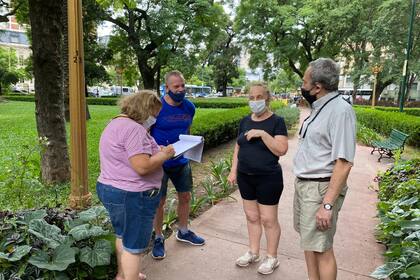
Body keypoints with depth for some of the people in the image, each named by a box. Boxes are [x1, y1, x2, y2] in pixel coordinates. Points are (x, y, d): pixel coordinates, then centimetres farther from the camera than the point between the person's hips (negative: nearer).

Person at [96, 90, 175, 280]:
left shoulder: (117, 123, 11)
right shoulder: (134, 129, -23)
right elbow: (142, 166, -29)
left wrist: (156, 152, 10)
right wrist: (164, 154, -14)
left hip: (111, 188, 11)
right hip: (131, 196, -11)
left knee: (123, 235, 26)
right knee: (133, 245, 5)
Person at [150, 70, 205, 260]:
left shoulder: (189, 107, 0)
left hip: (182, 161, 5)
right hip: (159, 163, -5)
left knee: (185, 196, 15)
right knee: (159, 201, 6)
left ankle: (183, 232, 38)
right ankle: (158, 238, 28)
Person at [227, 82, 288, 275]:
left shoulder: (277, 121, -10)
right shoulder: (245, 121, 7)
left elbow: (282, 150, -18)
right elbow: (238, 147, 12)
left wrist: (262, 133, -25)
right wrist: (233, 170, 6)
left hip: (268, 179, -5)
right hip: (245, 177, 6)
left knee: (268, 219, 5)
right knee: (251, 216, 16)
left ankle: (272, 258, 24)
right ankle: (253, 253, 32)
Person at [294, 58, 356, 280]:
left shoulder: (341, 111, -18)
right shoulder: (318, 108, 11)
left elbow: (343, 163, -22)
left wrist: (328, 204, -24)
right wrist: (301, 184, 16)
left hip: (321, 188, -9)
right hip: (303, 184, 9)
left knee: (322, 248, 1)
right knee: (308, 240, 19)